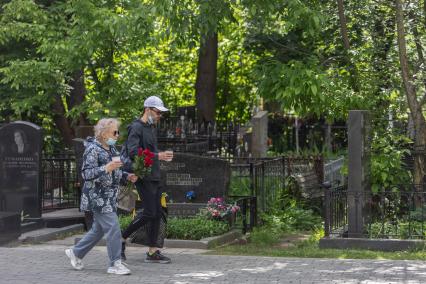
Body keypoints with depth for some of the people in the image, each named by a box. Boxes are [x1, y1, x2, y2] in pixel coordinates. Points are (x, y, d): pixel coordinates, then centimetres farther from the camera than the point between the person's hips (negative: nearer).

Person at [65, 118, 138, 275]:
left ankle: (76, 253, 30)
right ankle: (115, 264, -5)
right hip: (98, 197, -9)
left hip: (109, 197, 9)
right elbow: (86, 174, -19)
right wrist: (106, 168, -31)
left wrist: (127, 176, 7)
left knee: (98, 229, 15)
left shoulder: (111, 149, 15)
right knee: (113, 228, -11)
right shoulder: (92, 150, -13)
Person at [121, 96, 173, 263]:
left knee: (157, 213, 7)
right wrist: (157, 156, -26)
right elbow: (133, 152, -23)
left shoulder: (152, 128, 19)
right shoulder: (136, 128, -11)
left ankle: (152, 252, 11)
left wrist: (163, 155, 5)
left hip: (154, 177, 9)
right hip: (143, 177, -9)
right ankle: (122, 238, 5)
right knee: (149, 212, -11)